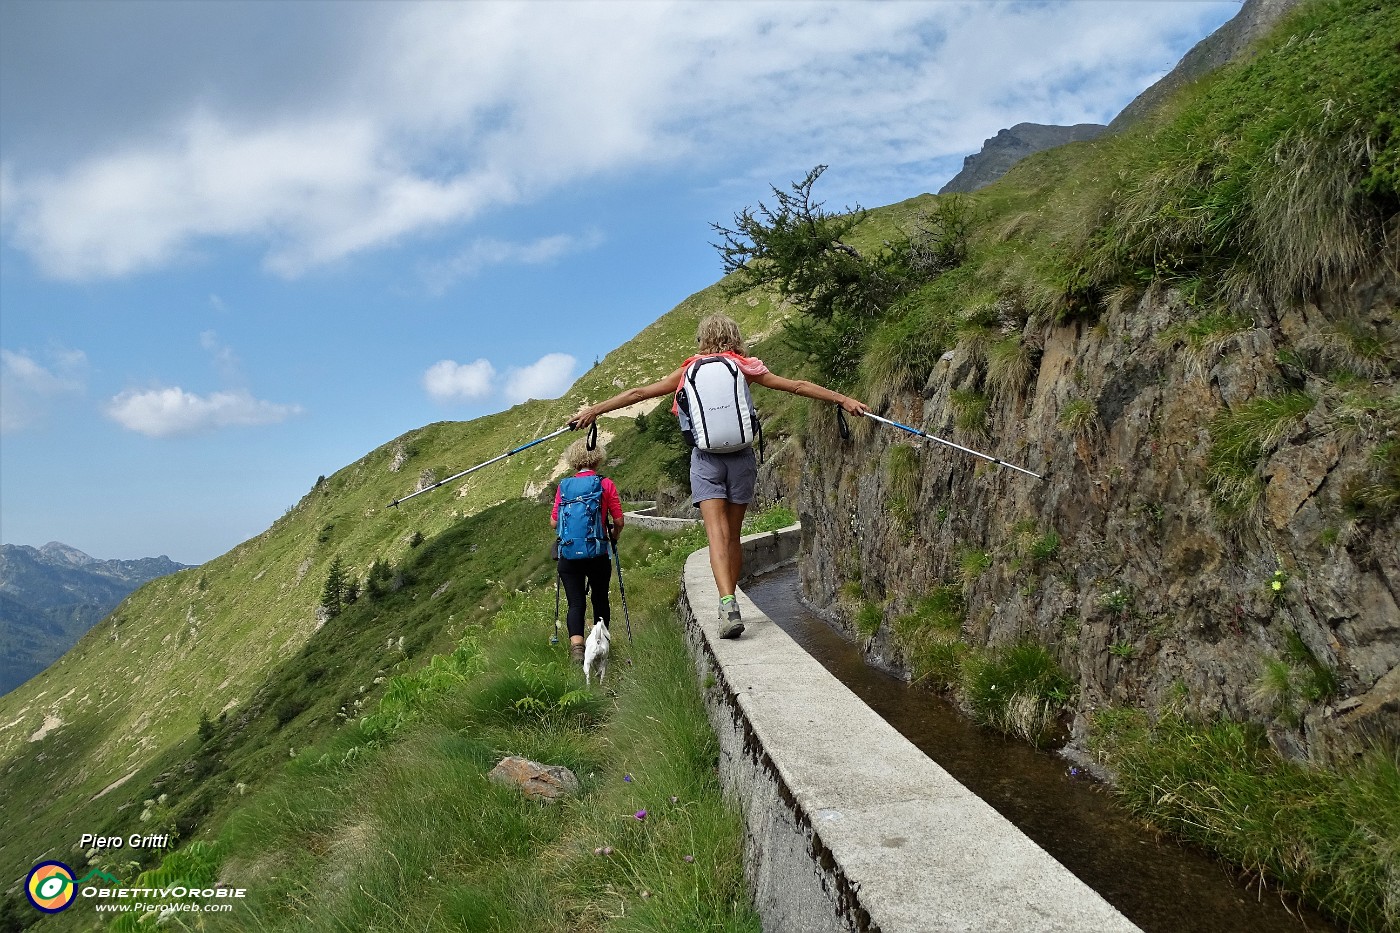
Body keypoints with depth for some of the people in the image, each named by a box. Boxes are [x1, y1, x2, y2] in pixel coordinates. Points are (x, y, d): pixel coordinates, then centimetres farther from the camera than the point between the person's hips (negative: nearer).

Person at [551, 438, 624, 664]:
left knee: (576, 602, 3)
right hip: (598, 553, -1)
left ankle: (576, 644, -18)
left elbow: (554, 522, 2)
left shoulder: (564, 486, 1)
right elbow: (618, 521, -3)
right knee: (600, 599, 17)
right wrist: (614, 536, 18)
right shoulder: (606, 484, -3)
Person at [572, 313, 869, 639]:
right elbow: (798, 386, 7)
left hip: (706, 457, -1)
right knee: (733, 535, 12)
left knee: (717, 533, -10)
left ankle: (727, 604, -28)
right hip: (741, 456, 1)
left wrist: (594, 410, 15)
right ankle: (728, 606, 19)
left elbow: (639, 393, 8)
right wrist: (843, 399, 14)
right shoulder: (747, 368, 6)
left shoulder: (691, 371, 7)